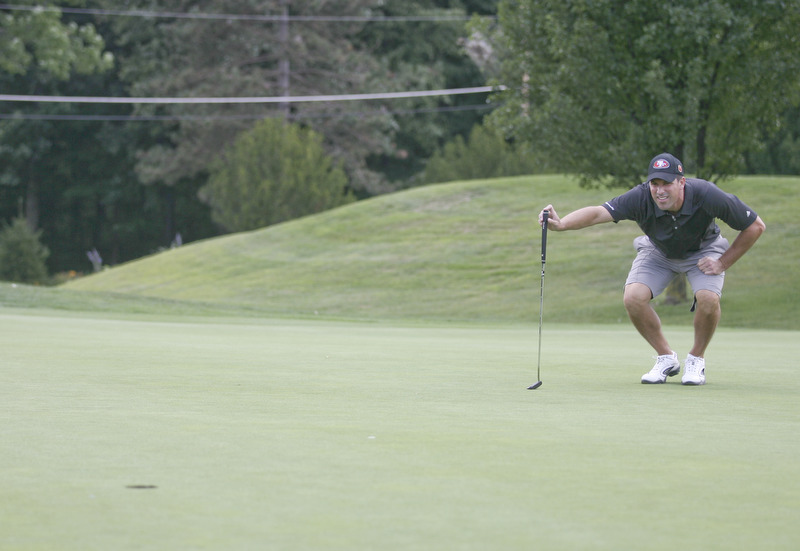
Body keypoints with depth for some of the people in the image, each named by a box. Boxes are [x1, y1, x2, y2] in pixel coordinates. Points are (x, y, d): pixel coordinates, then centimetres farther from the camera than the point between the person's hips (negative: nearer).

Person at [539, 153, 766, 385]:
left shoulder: (706, 195, -35)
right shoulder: (640, 198, -34)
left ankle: (696, 359, -1)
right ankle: (666, 358, 2)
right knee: (633, 298, -22)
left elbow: (755, 226, -22)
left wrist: (723, 263, -20)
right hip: (658, 252, 2)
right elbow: (598, 212, -48)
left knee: (708, 298, -30)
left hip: (702, 251, -2)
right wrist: (561, 223, -66)